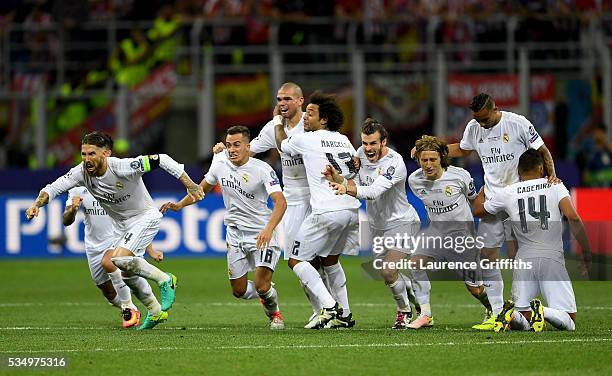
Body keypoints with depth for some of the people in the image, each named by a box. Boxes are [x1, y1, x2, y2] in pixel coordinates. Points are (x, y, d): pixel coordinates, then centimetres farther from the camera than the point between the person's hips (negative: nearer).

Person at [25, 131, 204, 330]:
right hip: (121, 225, 7)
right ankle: (155, 312, 33)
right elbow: (53, 188, -12)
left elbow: (161, 160, -27)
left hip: (146, 216, -7)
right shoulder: (81, 172, -16)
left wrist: (189, 185, -26)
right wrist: (37, 204, -33)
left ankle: (165, 280, -6)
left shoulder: (123, 168, -31)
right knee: (127, 274, 12)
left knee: (121, 259, -26)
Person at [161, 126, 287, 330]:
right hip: (235, 232, 5)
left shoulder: (262, 169, -18)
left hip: (262, 233, -5)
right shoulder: (220, 163, -1)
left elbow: (280, 202, -28)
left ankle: (274, 312, 19)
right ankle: (266, 295, 40)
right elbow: (203, 188, 18)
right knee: (239, 290, 6)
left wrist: (269, 229, -43)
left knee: (262, 286, -16)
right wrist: (179, 205, 7)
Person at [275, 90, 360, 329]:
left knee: (296, 260, 1)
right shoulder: (343, 140, 14)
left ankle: (329, 307, -11)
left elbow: (282, 144, 20)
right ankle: (344, 315, 23)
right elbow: (357, 168, 29)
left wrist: (278, 122, 35)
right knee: (330, 260, 24)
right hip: (352, 209, 7)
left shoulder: (305, 140, -2)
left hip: (327, 212, -7)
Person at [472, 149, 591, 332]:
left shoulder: (507, 193, 9)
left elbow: (477, 210, 25)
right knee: (569, 323, 2)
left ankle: (512, 313, -24)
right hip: (552, 258, -2)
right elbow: (573, 218, -11)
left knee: (521, 323, 11)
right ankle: (543, 312, -30)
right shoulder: (555, 186, 4)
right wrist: (587, 254, -3)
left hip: (524, 260, 2)